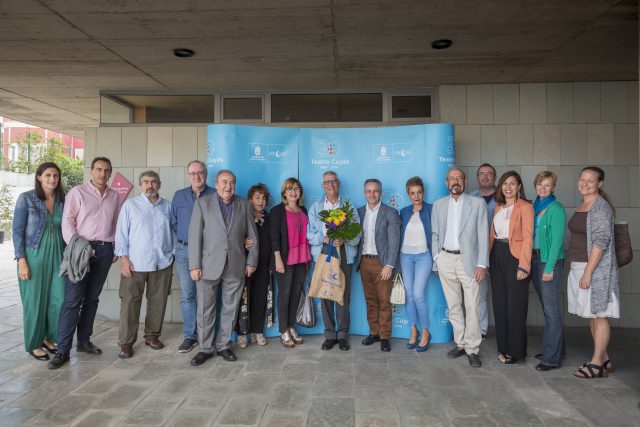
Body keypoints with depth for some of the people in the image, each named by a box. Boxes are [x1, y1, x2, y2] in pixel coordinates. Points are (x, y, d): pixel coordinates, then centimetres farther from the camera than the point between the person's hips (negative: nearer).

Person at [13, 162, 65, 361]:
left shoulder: (63, 201, 5)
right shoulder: (26, 198, -5)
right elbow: (17, 231, -6)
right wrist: (21, 260, -12)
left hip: (57, 256, 4)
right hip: (34, 256, -3)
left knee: (59, 300, 3)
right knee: (35, 301, 5)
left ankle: (48, 337, 25)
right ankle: (34, 344, 23)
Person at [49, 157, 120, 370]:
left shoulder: (114, 196, 11)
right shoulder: (77, 192, -2)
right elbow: (67, 222, -6)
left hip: (105, 250, 4)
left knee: (92, 298, 11)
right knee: (73, 300, -5)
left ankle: (84, 341, 22)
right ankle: (63, 350, 1)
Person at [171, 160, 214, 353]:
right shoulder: (179, 196, 10)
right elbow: (173, 222, 15)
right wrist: (184, 237, 8)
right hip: (184, 251, 3)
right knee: (186, 295, 5)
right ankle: (190, 335, 15)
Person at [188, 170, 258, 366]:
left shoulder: (244, 205, 8)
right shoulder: (202, 203, 2)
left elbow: (253, 236, 10)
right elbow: (195, 235, -3)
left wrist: (251, 262, 6)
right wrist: (195, 265, -8)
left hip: (236, 267, 2)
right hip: (209, 265, -2)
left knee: (230, 309, 9)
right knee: (205, 309, 5)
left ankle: (224, 345, 24)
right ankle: (205, 348, 19)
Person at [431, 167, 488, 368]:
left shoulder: (477, 204, 2)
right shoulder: (438, 205, 10)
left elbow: (483, 236, -1)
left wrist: (481, 264, -7)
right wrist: (437, 259, 5)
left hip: (468, 260, -2)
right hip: (445, 259, 3)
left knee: (472, 307, -2)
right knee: (453, 306, 10)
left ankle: (472, 349, 9)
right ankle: (460, 343, 22)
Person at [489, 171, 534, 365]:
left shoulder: (525, 207, -6)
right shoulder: (498, 207, 14)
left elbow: (527, 238, -12)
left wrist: (523, 266, -18)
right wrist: (487, 258, 5)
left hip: (514, 257, -6)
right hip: (497, 256, 6)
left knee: (515, 305, 1)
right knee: (499, 303, 11)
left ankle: (515, 350, 15)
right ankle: (503, 347, 23)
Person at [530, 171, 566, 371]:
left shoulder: (556, 209, -8)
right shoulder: (534, 207, 13)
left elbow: (557, 240, -13)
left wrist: (549, 268, -17)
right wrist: (530, 262, 5)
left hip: (550, 261, -7)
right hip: (534, 259, 7)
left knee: (551, 308, -3)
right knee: (546, 307, 14)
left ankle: (551, 358, 4)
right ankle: (556, 349, 27)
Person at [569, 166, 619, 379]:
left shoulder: (601, 206, -12)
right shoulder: (583, 206, 13)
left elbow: (601, 241, -18)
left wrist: (588, 272, -20)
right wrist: (579, 271, 16)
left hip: (596, 268, -9)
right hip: (579, 266, 9)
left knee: (599, 315, 0)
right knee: (591, 315, 14)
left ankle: (597, 364, 9)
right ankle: (604, 359, 25)